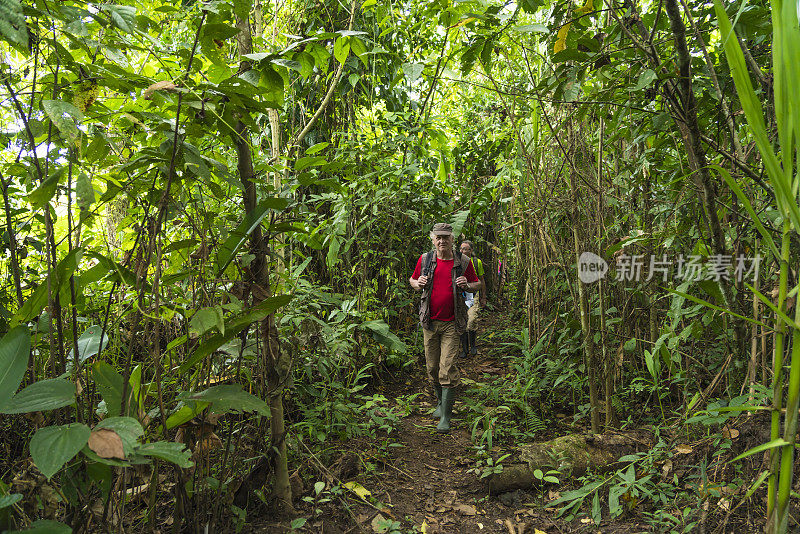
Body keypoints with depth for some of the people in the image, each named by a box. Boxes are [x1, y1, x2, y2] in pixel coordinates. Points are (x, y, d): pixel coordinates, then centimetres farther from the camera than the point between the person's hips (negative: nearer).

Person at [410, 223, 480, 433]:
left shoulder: (463, 262, -1)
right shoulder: (425, 259, 3)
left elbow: (477, 284, 11)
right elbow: (412, 280, 17)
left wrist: (467, 285, -12)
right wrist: (418, 284, -7)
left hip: (452, 323, -2)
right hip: (429, 321, 3)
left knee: (448, 368, -7)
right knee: (432, 367, 11)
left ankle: (446, 415, 2)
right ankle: (440, 402, 34)